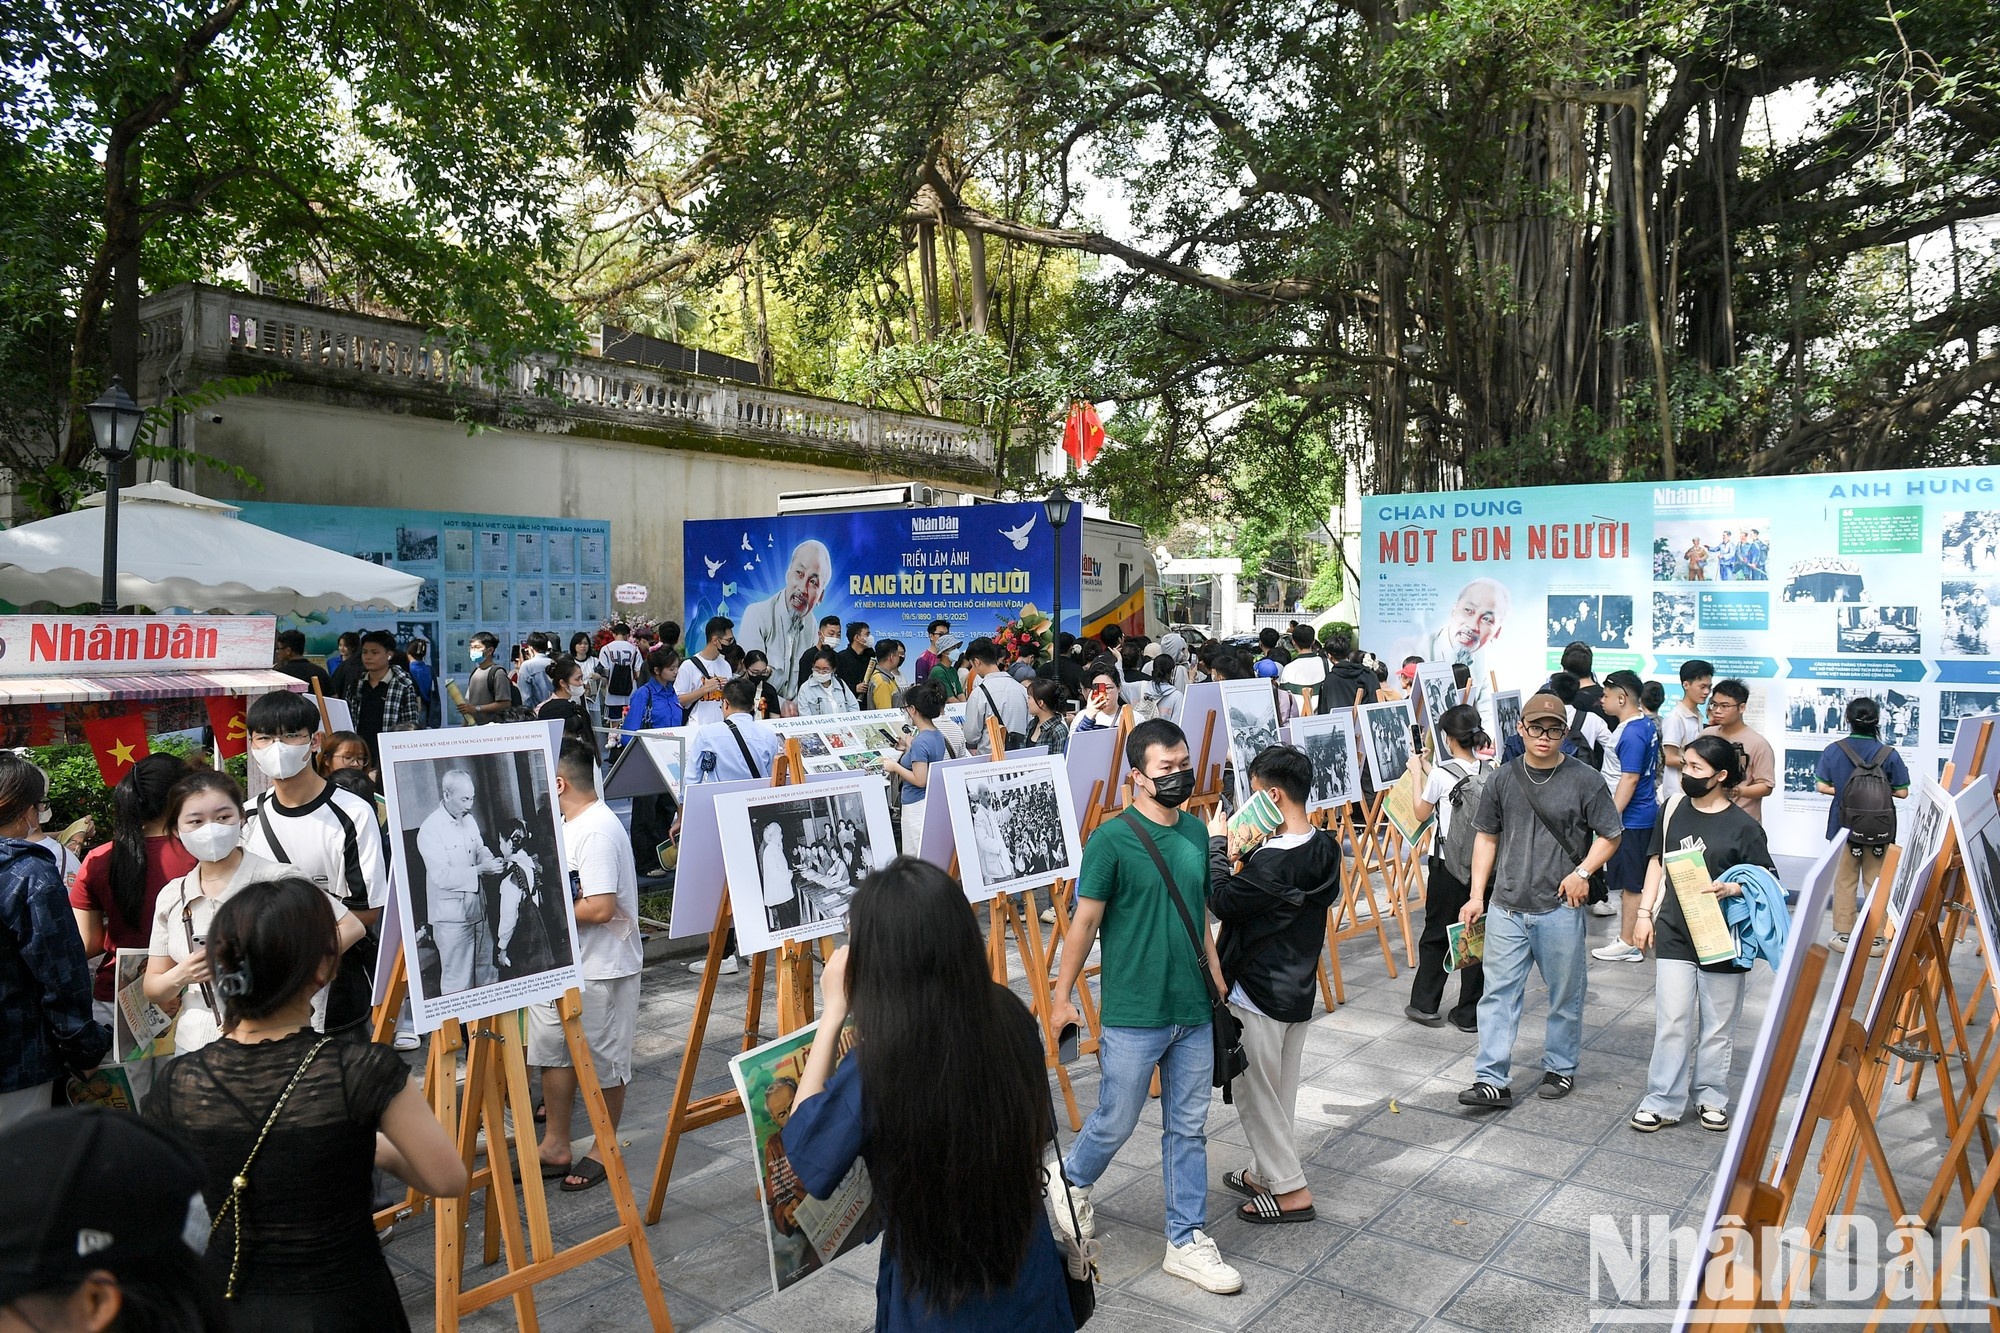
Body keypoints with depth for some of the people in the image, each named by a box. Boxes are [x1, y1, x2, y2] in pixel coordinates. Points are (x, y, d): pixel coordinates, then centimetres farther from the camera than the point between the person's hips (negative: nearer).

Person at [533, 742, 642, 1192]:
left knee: (603, 1061, 6)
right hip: (561, 963, 10)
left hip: (602, 968, -10)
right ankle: (555, 1147, 31)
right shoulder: (568, 825, 9)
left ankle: (603, 1153, 22)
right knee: (552, 1049, 16)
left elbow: (599, 908, -29)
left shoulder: (598, 831, -23)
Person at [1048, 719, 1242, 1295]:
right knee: (1115, 1123, 10)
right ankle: (1071, 1183, 40)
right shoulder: (1111, 839, -15)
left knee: (1189, 1129, 13)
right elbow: (1084, 922, -10)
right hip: (1132, 1015, -5)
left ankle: (1186, 1241, 28)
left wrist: (1217, 979, 15)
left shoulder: (1196, 832, 4)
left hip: (1193, 1013, 5)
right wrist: (1062, 997, -6)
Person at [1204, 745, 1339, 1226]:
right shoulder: (1326, 849, -1)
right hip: (1299, 991, 9)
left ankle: (1290, 1191, 14)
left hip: (1258, 996, -9)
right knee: (1280, 1091, 20)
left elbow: (1223, 902, -20)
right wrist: (1245, 854, -3)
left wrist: (1217, 844, -11)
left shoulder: (1271, 862, -29)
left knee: (1254, 1092, 7)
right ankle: (1266, 1173, 35)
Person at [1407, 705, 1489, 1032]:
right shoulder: (1489, 772, -1)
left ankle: (1425, 1004, 18)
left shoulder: (1441, 773, -14)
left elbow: (1422, 813, 0)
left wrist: (1417, 773, 9)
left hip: (1447, 865, -4)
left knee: (1435, 934, 10)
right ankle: (1470, 1014, 14)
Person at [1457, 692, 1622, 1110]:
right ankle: (1491, 1080, 4)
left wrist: (1582, 872, -12)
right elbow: (1486, 836, 11)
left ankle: (1560, 1068, 31)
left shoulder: (1584, 779, -3)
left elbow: (1609, 834, 3)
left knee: (1565, 995, 12)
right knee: (1499, 993, 0)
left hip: (1560, 908, -2)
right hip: (1507, 907, 2)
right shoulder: (1505, 777, 5)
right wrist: (1477, 895, 7)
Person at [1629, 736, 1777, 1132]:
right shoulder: (1675, 808, 4)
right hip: (1674, 933, 2)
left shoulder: (1743, 826, -8)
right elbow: (1658, 861, 13)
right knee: (1671, 1023, 2)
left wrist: (1732, 888, -25)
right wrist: (1645, 913, 8)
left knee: (1718, 1025, 11)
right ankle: (1663, 1102, 9)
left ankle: (1712, 1098, 27)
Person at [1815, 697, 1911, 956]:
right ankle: (1875, 939, 15)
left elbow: (1821, 786, -7)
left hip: (1844, 825, 0)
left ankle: (1844, 935, 16)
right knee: (1876, 881, 10)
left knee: (1844, 880, 12)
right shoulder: (1889, 754, -9)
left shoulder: (1833, 750, -9)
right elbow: (1902, 792, -5)